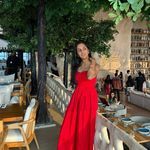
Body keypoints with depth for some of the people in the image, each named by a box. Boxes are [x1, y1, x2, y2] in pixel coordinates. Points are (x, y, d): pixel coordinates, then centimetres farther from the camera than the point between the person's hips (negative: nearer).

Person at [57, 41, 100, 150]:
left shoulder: (95, 65, -2)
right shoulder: (79, 66, 13)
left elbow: (90, 77, -23)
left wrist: (92, 65, -12)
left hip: (89, 98, -5)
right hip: (77, 97, 6)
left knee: (84, 127, 0)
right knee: (72, 125, 7)